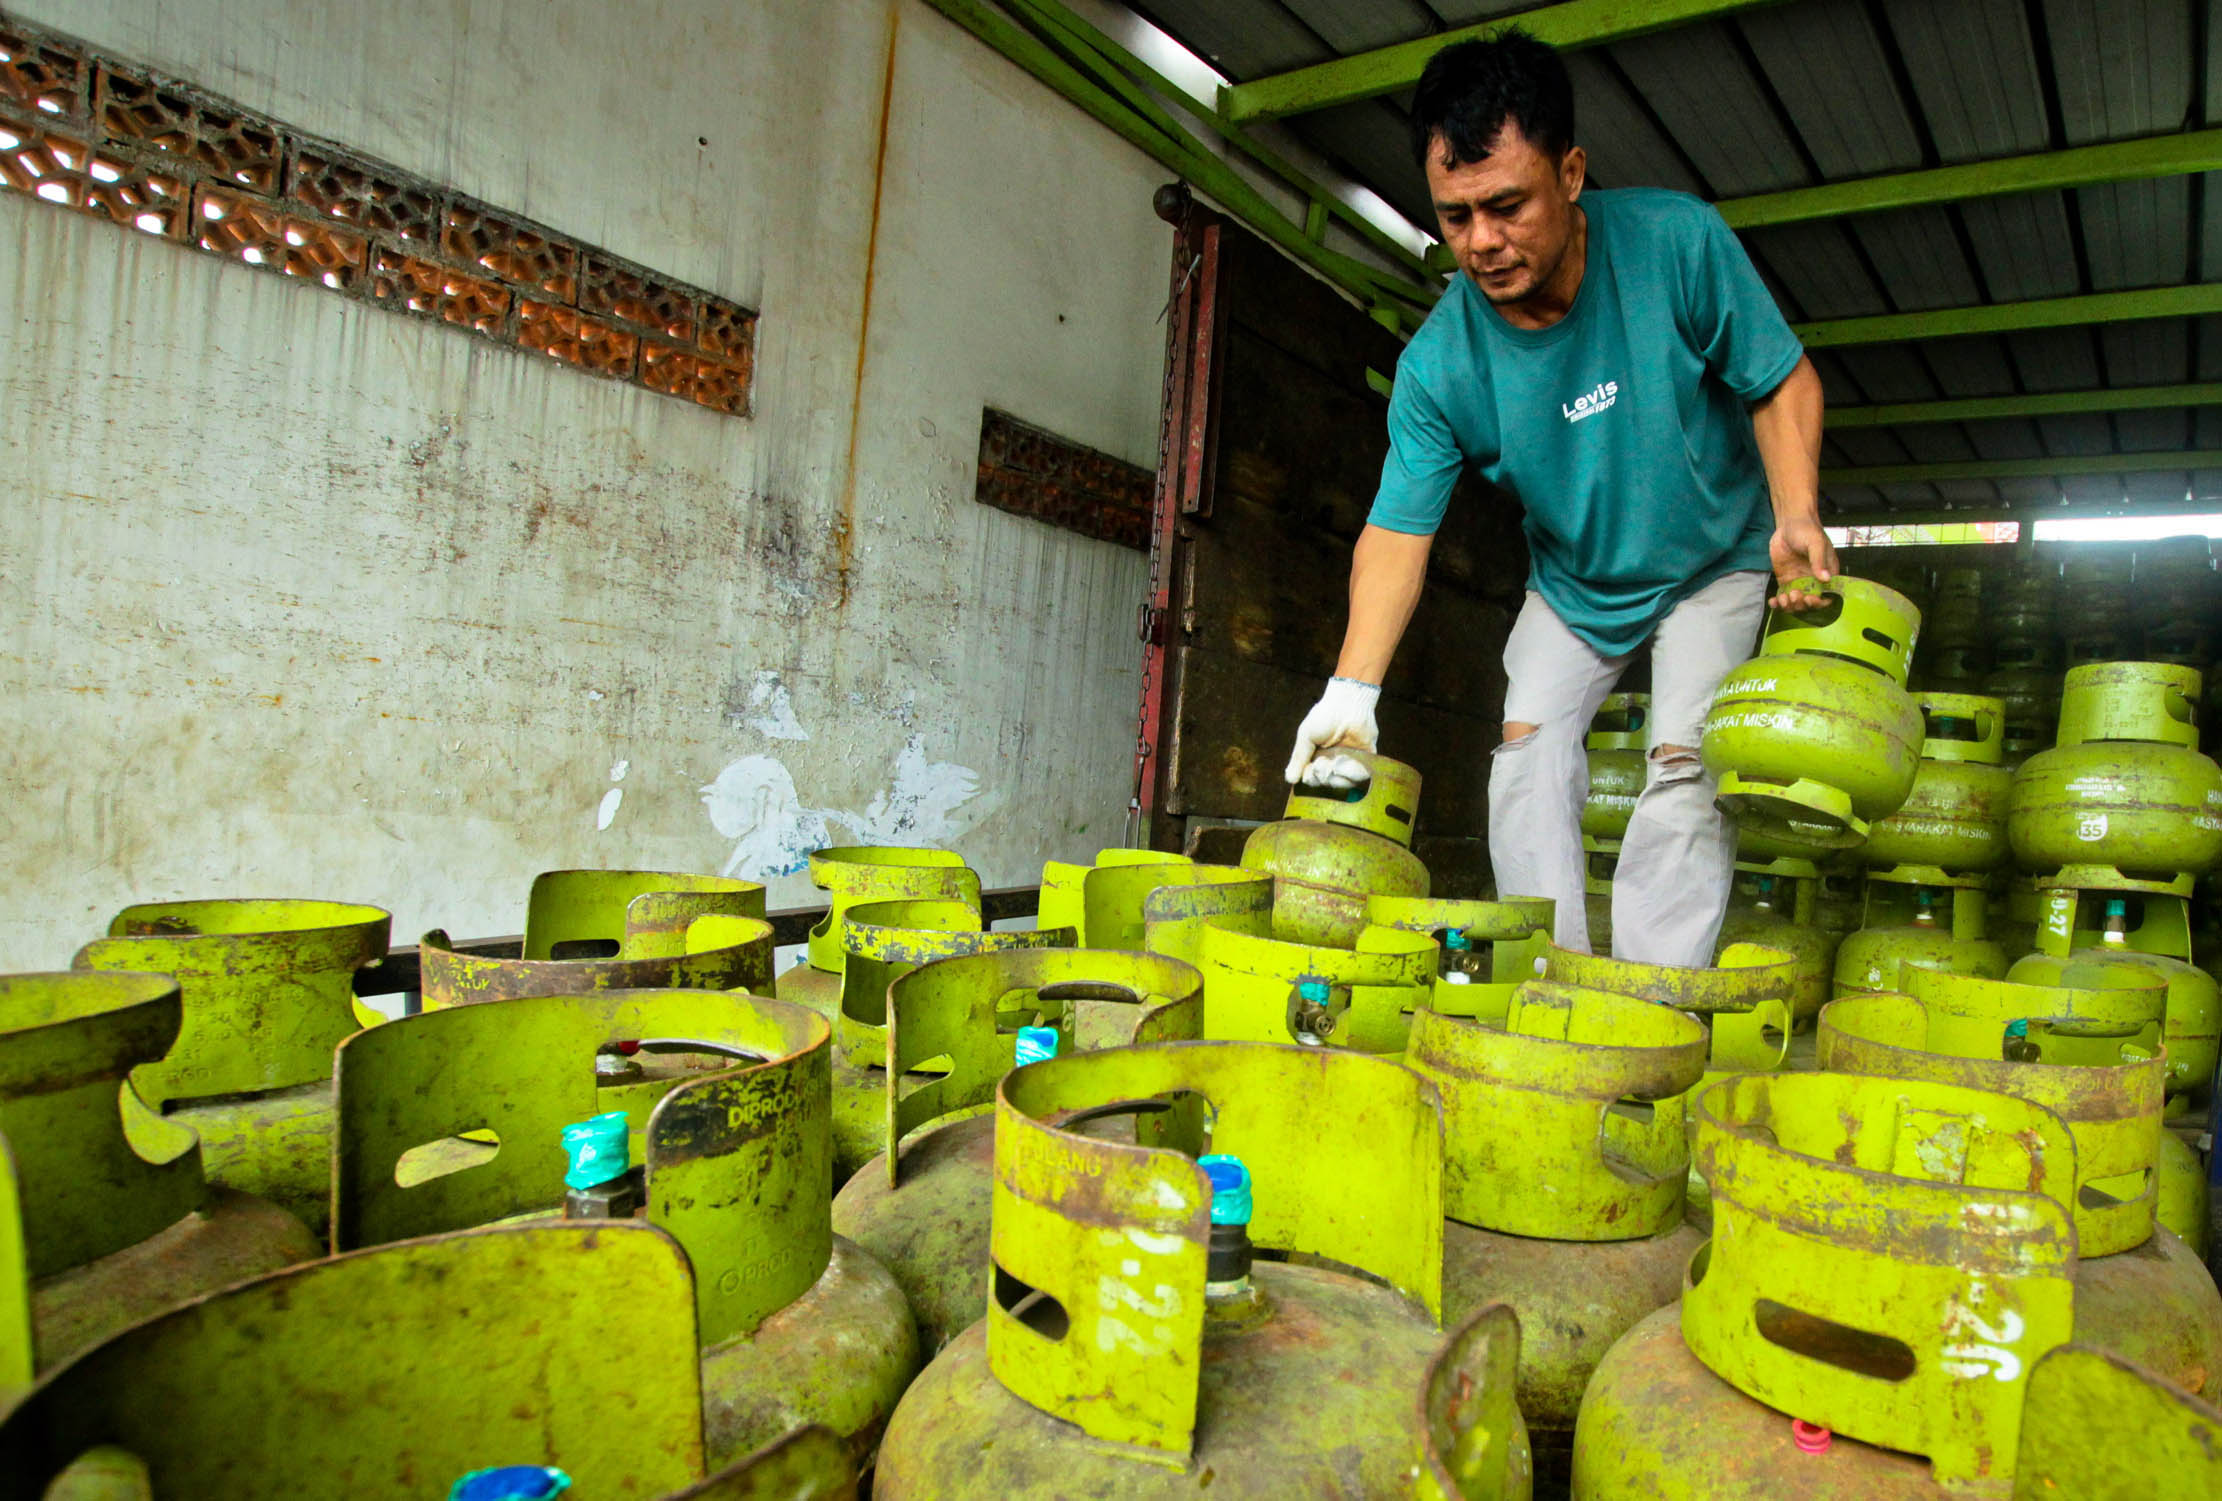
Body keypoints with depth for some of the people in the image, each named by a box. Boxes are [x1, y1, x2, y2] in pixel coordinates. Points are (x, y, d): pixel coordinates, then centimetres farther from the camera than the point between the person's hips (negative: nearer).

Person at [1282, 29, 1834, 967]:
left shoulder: (1677, 240, -27)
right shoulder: (1437, 363, -24)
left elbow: (1783, 382, -15)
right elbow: (1399, 528, -24)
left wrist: (1798, 518, -31)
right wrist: (1352, 689, -34)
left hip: (1714, 559, -2)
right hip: (1572, 582, 2)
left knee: (1683, 760, -12)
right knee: (1527, 744, -7)